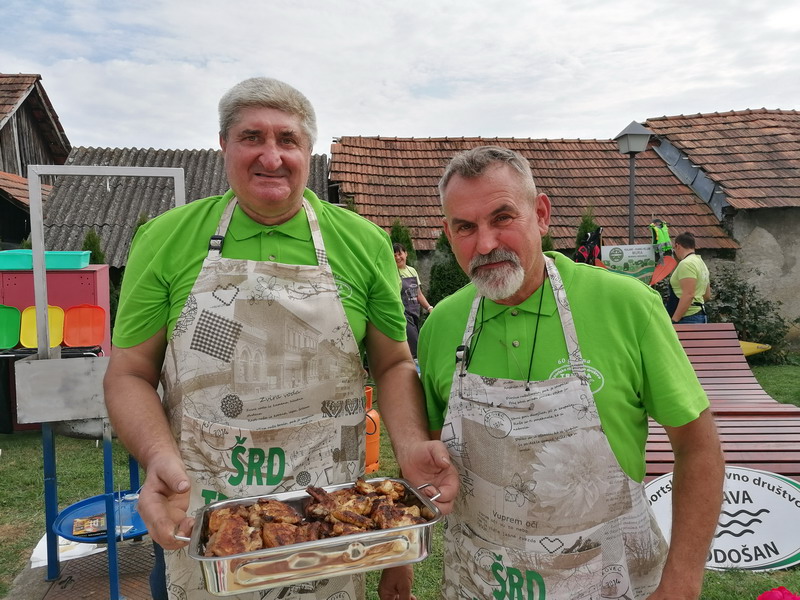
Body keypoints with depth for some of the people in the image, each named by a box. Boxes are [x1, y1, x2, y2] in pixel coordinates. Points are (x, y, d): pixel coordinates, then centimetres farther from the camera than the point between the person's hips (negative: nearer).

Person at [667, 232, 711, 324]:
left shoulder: (686, 264, -12)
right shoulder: (701, 263, 20)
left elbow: (688, 295, -21)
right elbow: (707, 296, 23)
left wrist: (674, 320, -22)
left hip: (688, 318, -10)